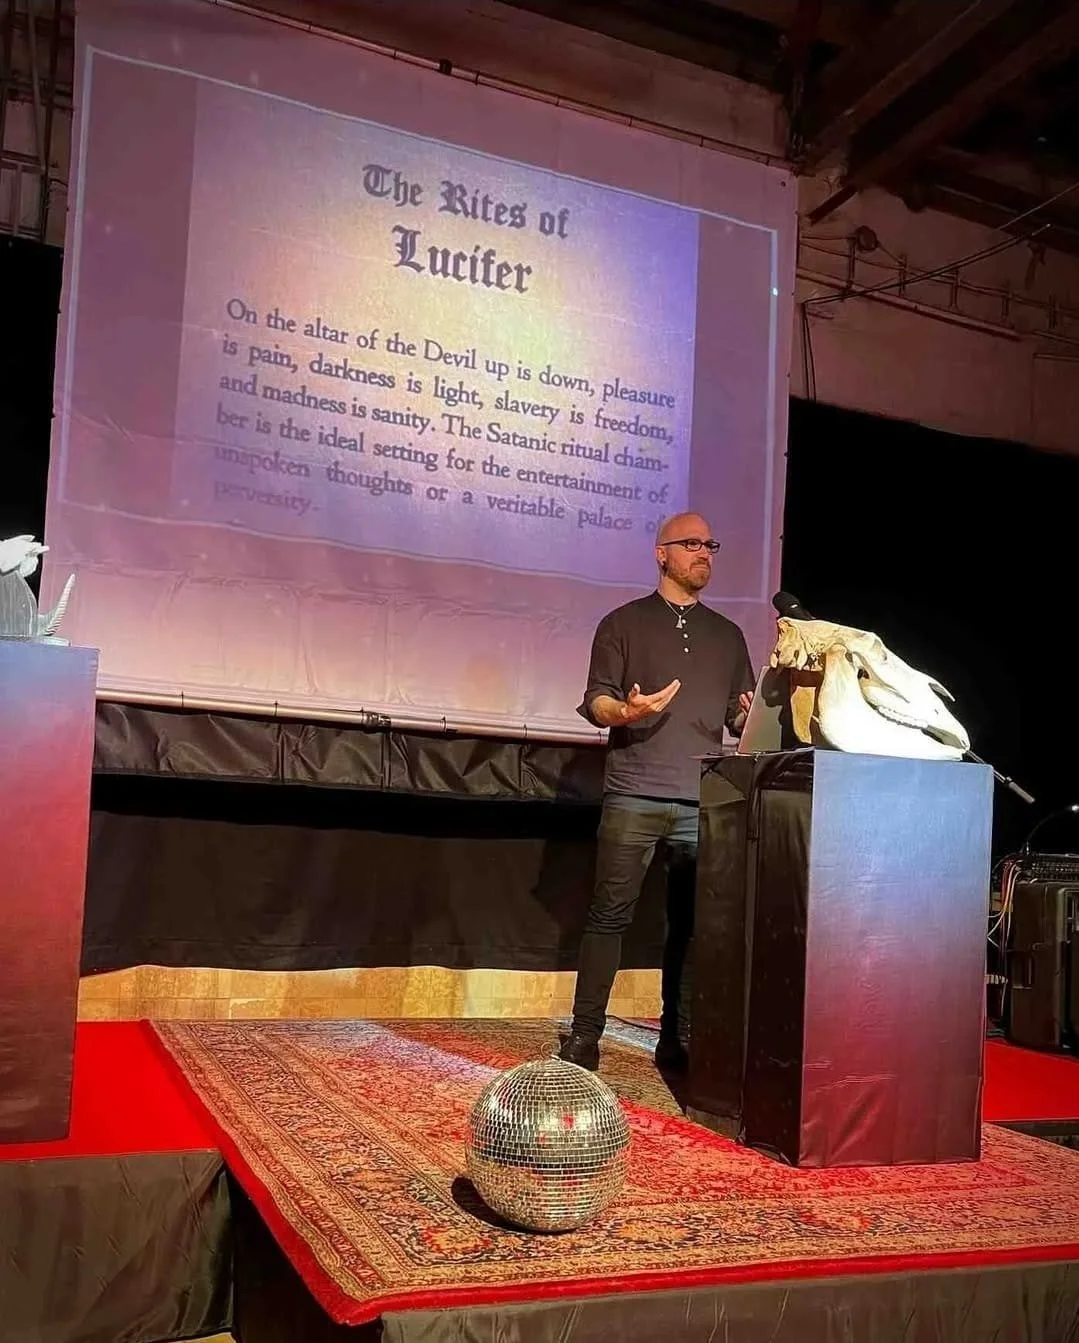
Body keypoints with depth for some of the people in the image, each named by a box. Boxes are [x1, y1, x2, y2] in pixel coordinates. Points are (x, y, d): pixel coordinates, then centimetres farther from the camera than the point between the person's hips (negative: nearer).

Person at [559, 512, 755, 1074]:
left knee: (692, 922, 3)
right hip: (634, 796, -3)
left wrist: (755, 714, -5)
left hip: (703, 802, 3)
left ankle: (677, 1039, 13)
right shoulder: (624, 622, 8)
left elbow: (740, 717, 18)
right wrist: (627, 711, -20)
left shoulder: (728, 635, 19)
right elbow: (596, 702, 1)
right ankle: (584, 1036, 3)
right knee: (610, 915, -4)